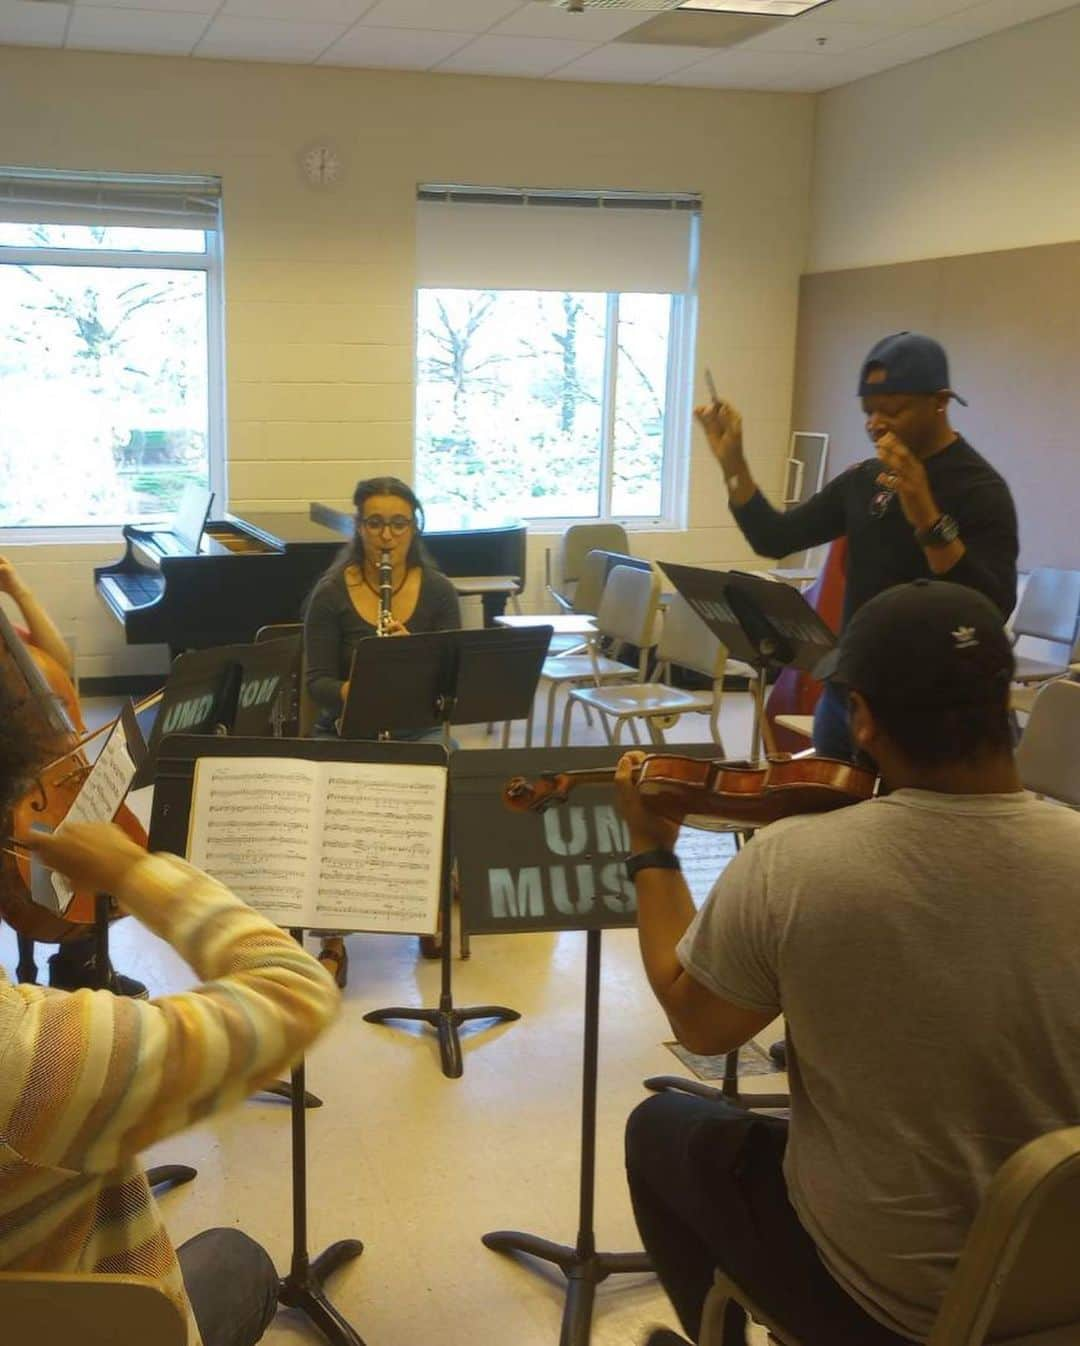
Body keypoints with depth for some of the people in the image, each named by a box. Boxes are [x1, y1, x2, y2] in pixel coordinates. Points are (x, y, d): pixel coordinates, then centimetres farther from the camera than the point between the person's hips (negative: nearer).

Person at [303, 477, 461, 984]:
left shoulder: (438, 591, 1)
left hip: (416, 731, 1)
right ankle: (332, 939, -16)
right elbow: (316, 682, -6)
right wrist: (351, 691, -28)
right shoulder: (331, 593, -4)